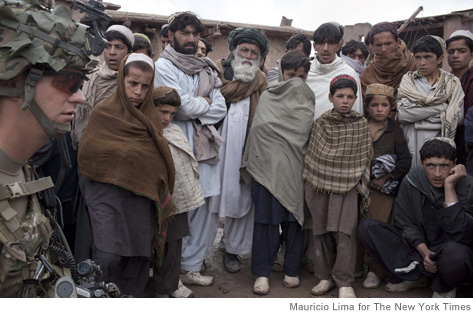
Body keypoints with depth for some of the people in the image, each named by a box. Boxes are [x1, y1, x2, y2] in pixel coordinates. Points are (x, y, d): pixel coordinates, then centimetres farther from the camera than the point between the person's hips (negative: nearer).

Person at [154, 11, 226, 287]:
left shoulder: (207, 69, 18)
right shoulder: (164, 65, 0)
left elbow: (220, 110, 8)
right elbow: (180, 104, -14)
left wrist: (193, 114, -6)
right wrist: (205, 103, 3)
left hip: (206, 149, 6)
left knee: (209, 212, 7)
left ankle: (190, 267, 23)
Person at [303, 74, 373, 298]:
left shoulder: (361, 124, 4)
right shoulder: (321, 123, 5)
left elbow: (365, 157, 8)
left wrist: (362, 186, 7)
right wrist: (309, 180, 12)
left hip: (348, 186, -1)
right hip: (320, 184, 2)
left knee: (345, 233, -7)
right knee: (321, 232, 8)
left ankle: (344, 282, 4)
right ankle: (325, 277, 22)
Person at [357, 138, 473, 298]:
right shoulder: (411, 181, -8)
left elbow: (460, 235, -29)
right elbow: (406, 224, -1)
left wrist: (449, 186, -30)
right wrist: (424, 252, -18)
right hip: (418, 247, 4)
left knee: (453, 252, -43)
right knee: (366, 227, -14)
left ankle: (444, 288, -4)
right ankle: (414, 277, -3)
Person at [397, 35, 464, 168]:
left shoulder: (452, 82, 9)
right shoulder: (408, 79, 7)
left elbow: (457, 117, -5)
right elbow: (402, 114, -9)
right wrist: (442, 106, -6)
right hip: (411, 146, 0)